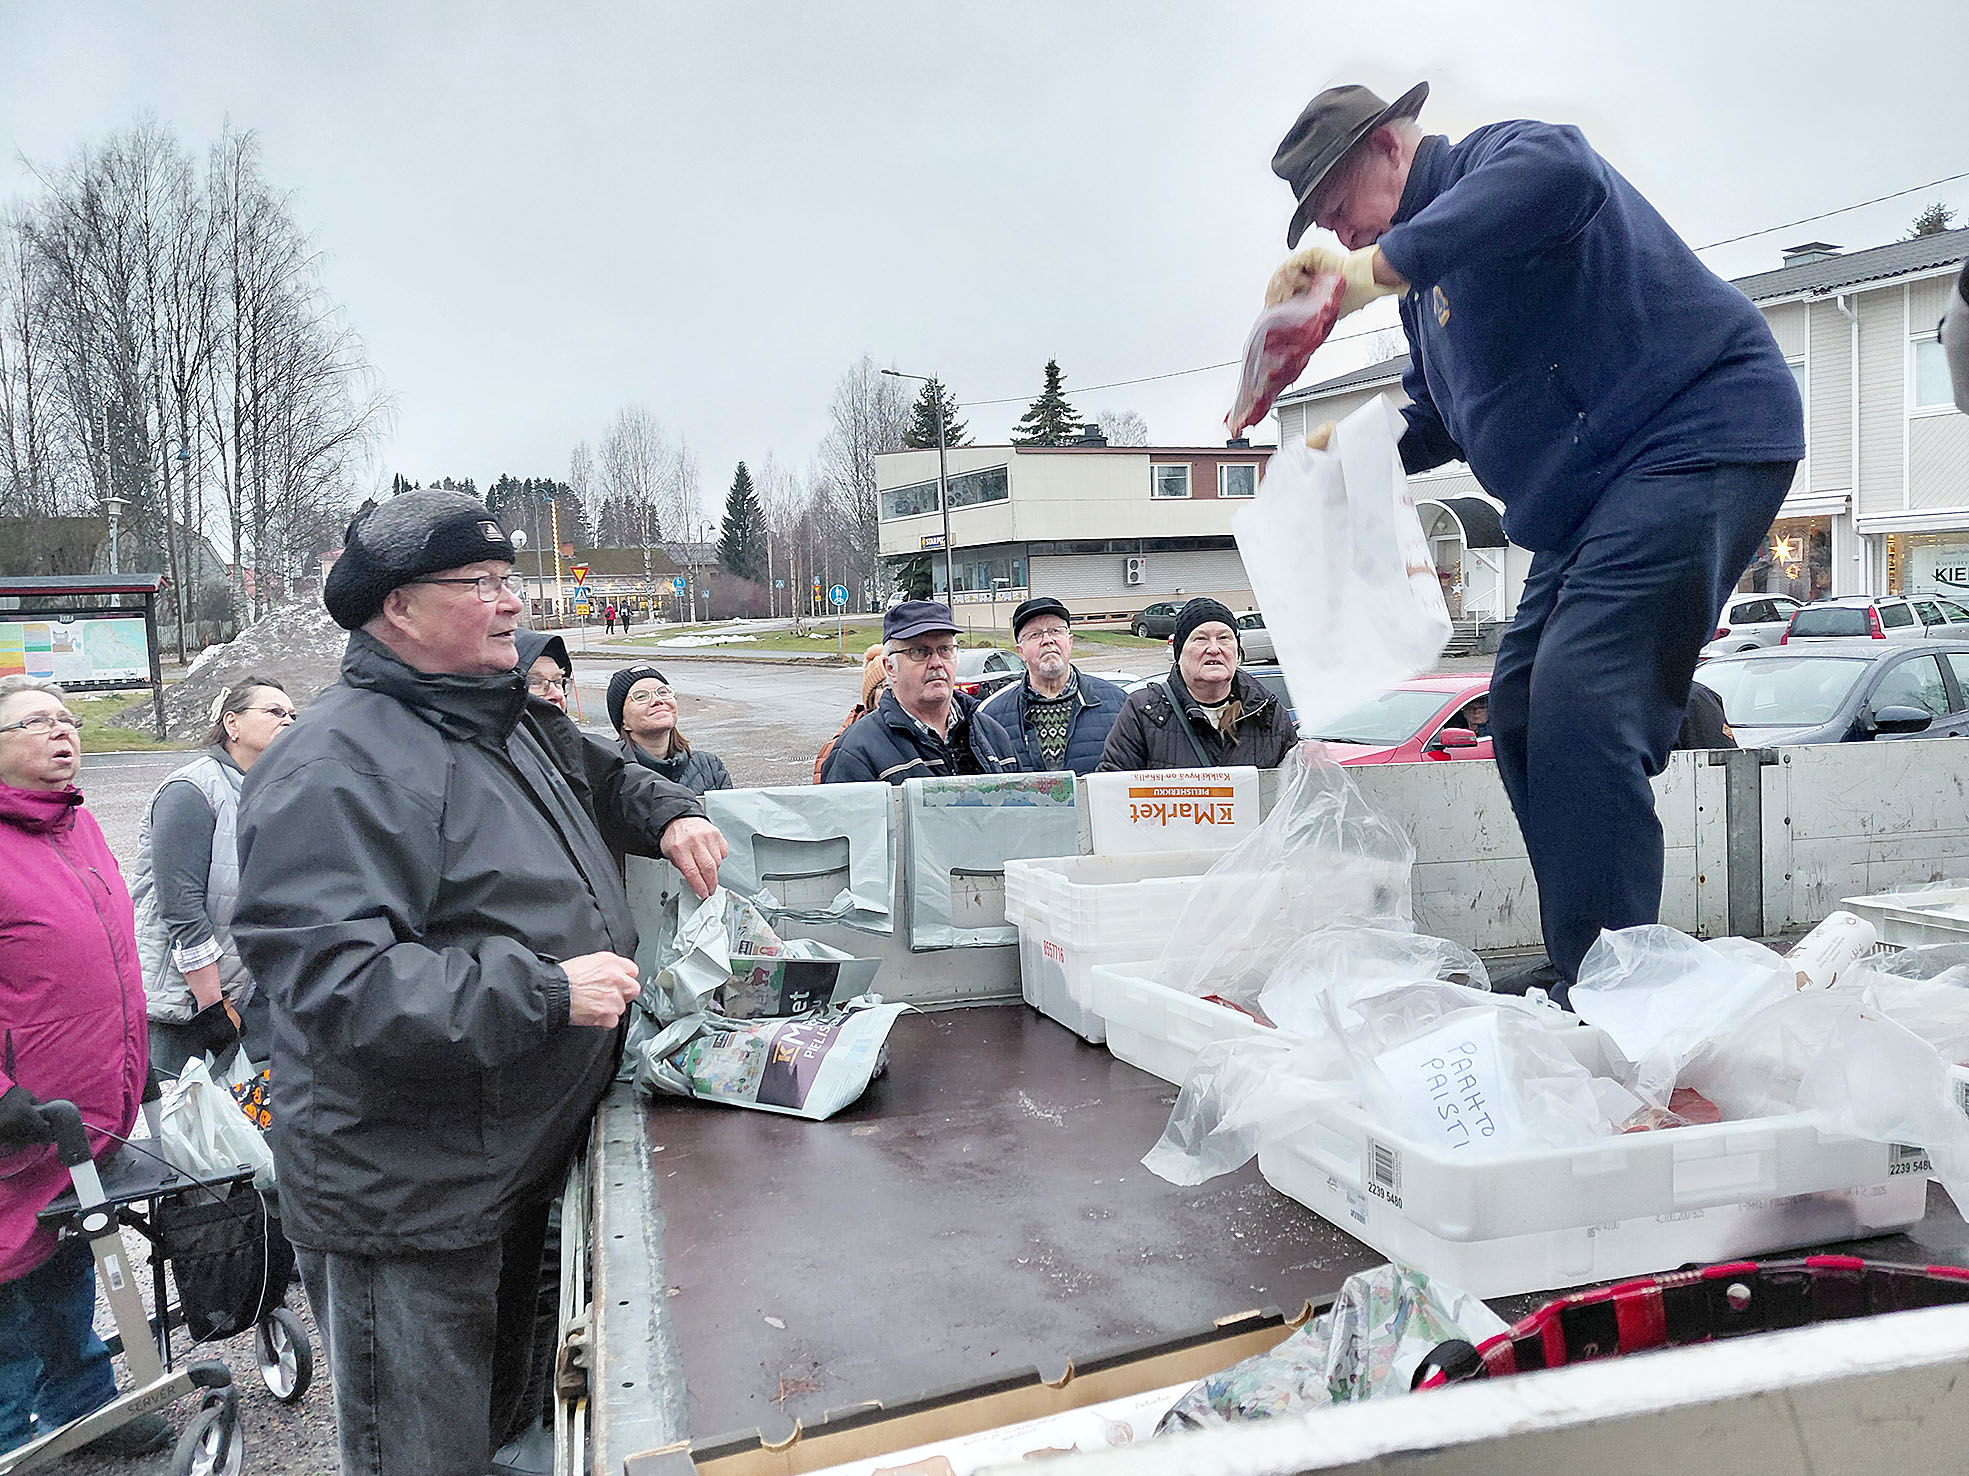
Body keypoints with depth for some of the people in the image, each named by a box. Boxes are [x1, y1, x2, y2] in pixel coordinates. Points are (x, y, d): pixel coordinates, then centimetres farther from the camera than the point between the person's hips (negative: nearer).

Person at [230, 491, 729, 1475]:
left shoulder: (511, 721, 7)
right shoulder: (339, 764, -23)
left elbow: (600, 776, 28)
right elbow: (330, 976, -32)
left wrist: (669, 814, 7)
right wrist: (545, 993, -31)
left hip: (522, 1164, 9)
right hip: (407, 1199, -8)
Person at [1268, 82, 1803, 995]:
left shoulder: (1496, 159, -8)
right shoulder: (1429, 277, 20)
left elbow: (1559, 172, -34)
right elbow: (1440, 420, 31)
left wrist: (1382, 264, -36)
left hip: (1697, 435, -11)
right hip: (1590, 497, 11)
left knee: (1582, 704, -23)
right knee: (1522, 710, 10)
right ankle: (1578, 968, 17)